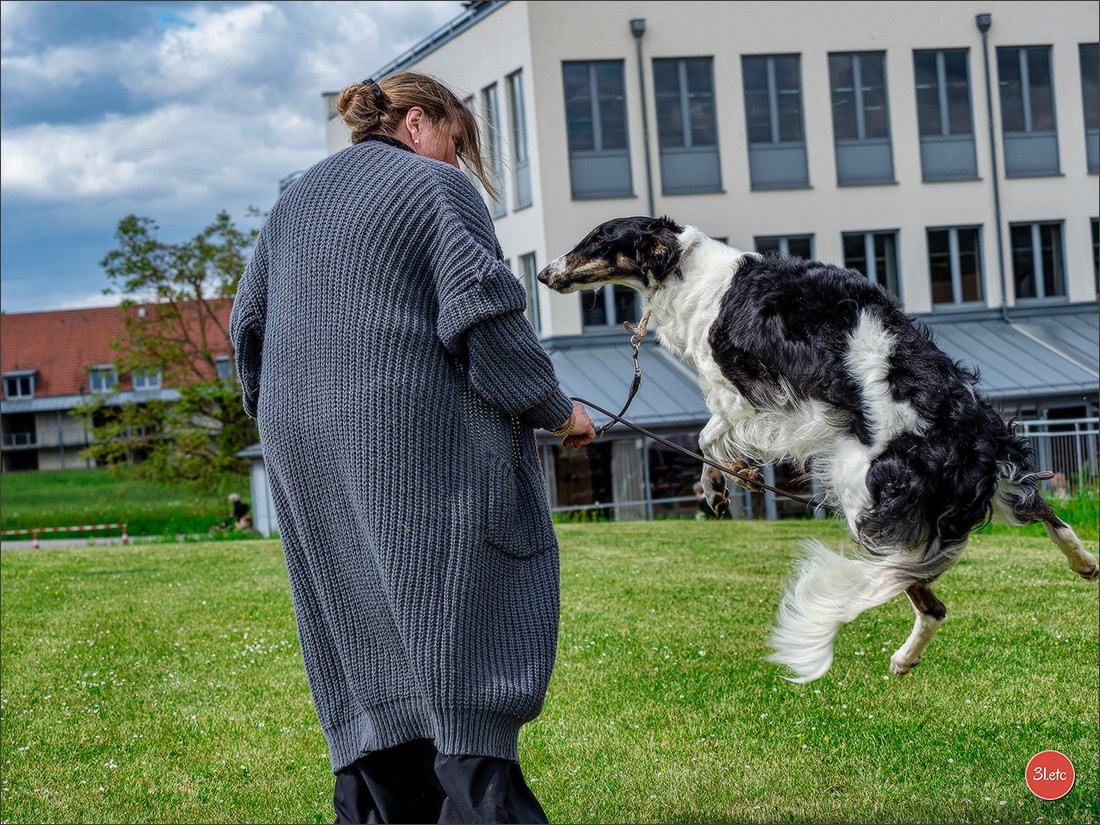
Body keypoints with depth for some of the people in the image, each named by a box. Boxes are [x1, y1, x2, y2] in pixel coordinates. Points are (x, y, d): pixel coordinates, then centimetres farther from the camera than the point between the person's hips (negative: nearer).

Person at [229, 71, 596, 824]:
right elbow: (484, 311, -10)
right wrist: (556, 409, -1)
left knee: (365, 648, 8)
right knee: (460, 624, -6)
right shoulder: (436, 188, -2)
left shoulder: (294, 203, 20)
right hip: (423, 444, -7)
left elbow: (248, 322, 20)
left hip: (308, 453, 7)